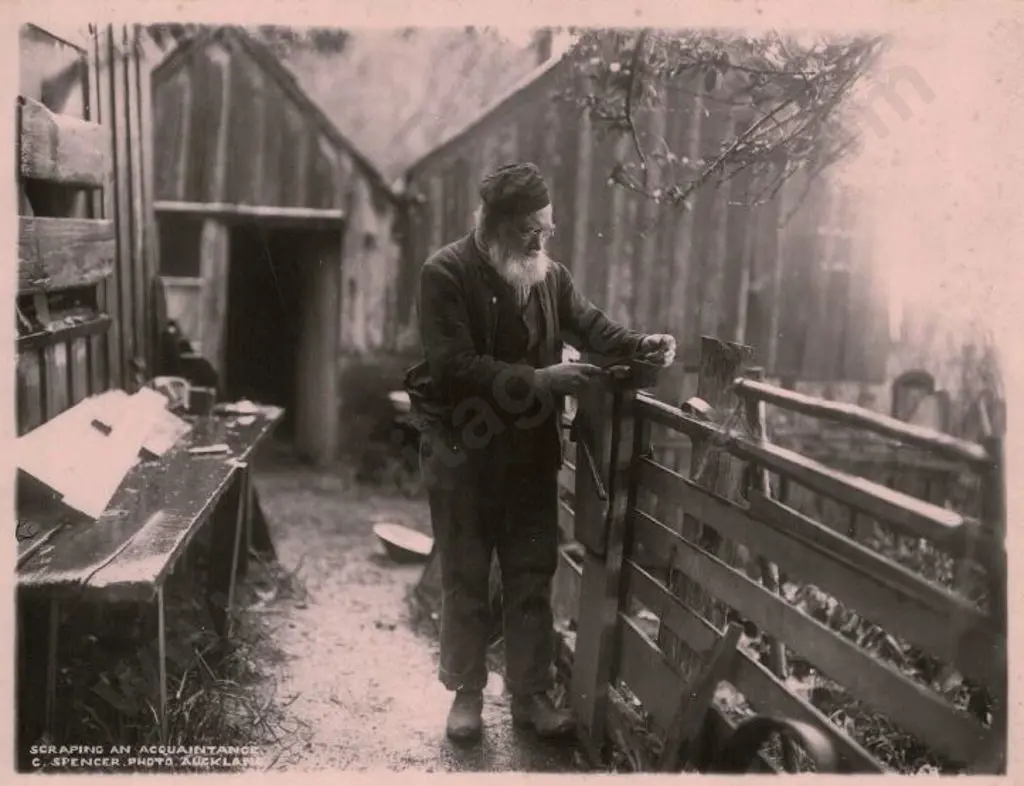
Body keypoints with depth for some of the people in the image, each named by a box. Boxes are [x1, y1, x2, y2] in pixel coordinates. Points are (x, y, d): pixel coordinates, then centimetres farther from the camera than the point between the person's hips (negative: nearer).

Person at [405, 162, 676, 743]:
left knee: (533, 579, 12)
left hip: (533, 455, 4)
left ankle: (532, 694, 26)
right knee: (467, 582, 11)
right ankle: (467, 694, 27)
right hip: (464, 455, -4)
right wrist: (538, 380, -27)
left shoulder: (551, 274, 4)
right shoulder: (447, 273, -13)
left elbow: (592, 327, 9)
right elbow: (453, 365, -22)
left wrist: (642, 344, -11)